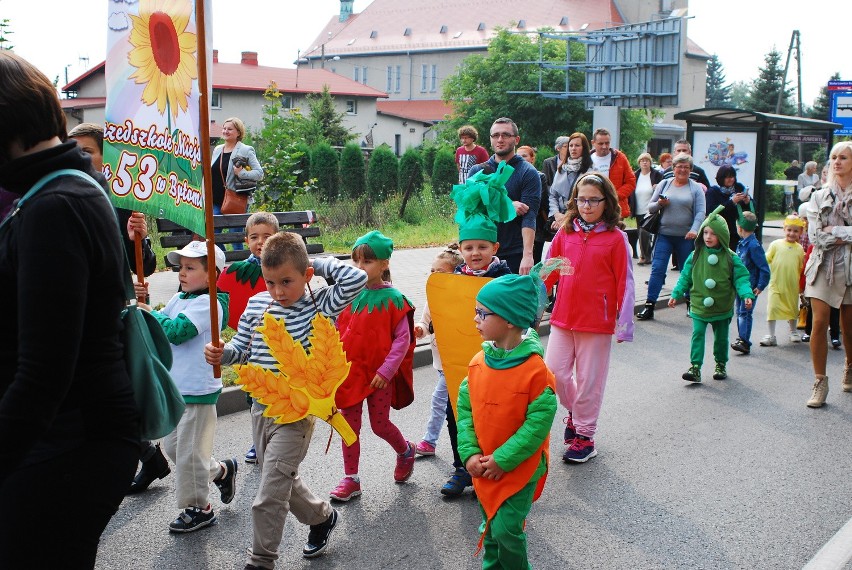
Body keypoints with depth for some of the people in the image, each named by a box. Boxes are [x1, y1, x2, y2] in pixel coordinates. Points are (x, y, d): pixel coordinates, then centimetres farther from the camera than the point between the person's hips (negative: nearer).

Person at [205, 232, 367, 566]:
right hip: (261, 408, 7)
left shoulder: (320, 306, -12)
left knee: (268, 498, -5)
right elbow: (241, 348, 10)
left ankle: (260, 562, 14)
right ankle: (322, 517, 50)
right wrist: (221, 354, -11)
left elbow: (356, 278, -25)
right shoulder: (257, 304, 2)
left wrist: (319, 263, -15)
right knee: (283, 481, 24)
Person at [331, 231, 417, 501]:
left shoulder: (393, 299, -11)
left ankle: (405, 451, 36)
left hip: (379, 374, -4)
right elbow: (338, 333, 9)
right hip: (350, 372, 4)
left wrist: (386, 370, -16)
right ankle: (351, 479, 19)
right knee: (349, 426, 8)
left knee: (380, 424, 6)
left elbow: (403, 339, -11)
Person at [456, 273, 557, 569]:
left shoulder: (535, 369, -20)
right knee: (491, 526, 18)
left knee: (507, 529, -5)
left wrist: (503, 460, -18)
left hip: (520, 467, -5)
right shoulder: (479, 362, -3)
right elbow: (465, 409, 2)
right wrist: (470, 454, -9)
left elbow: (538, 422, -19)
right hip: (484, 467, 5)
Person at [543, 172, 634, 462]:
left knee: (588, 379, 5)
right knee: (554, 372, 4)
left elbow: (625, 284, -5)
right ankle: (574, 410, 32)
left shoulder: (615, 238, -6)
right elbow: (549, 271, 11)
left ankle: (584, 436, 20)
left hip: (597, 321, -4)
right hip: (563, 317, 4)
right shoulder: (565, 233, 5)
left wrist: (624, 324, -8)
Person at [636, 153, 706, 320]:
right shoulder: (664, 184, 10)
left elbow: (700, 212, -3)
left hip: (686, 237, -1)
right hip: (664, 235, 1)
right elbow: (650, 207, 11)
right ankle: (649, 306, -6)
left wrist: (694, 230, -18)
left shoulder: (696, 188, 5)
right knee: (657, 269, -7)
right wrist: (659, 204, -10)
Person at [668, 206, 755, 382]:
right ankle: (695, 367, -8)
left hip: (722, 307, 0)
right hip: (699, 305, 0)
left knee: (721, 337, 13)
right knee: (698, 334, -9)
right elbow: (685, 277, 3)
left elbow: (741, 278, -6)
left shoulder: (730, 257, -5)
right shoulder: (695, 255, -3)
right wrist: (676, 294, 0)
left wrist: (746, 295, -19)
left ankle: (721, 365, 31)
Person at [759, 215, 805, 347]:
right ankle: (771, 336, 2)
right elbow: (766, 260, -1)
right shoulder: (776, 244, -3)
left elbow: (801, 268, 10)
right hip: (775, 283, -2)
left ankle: (793, 332, 36)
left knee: (793, 308, 15)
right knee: (772, 308, -7)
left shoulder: (799, 248, 4)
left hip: (792, 286, 3)